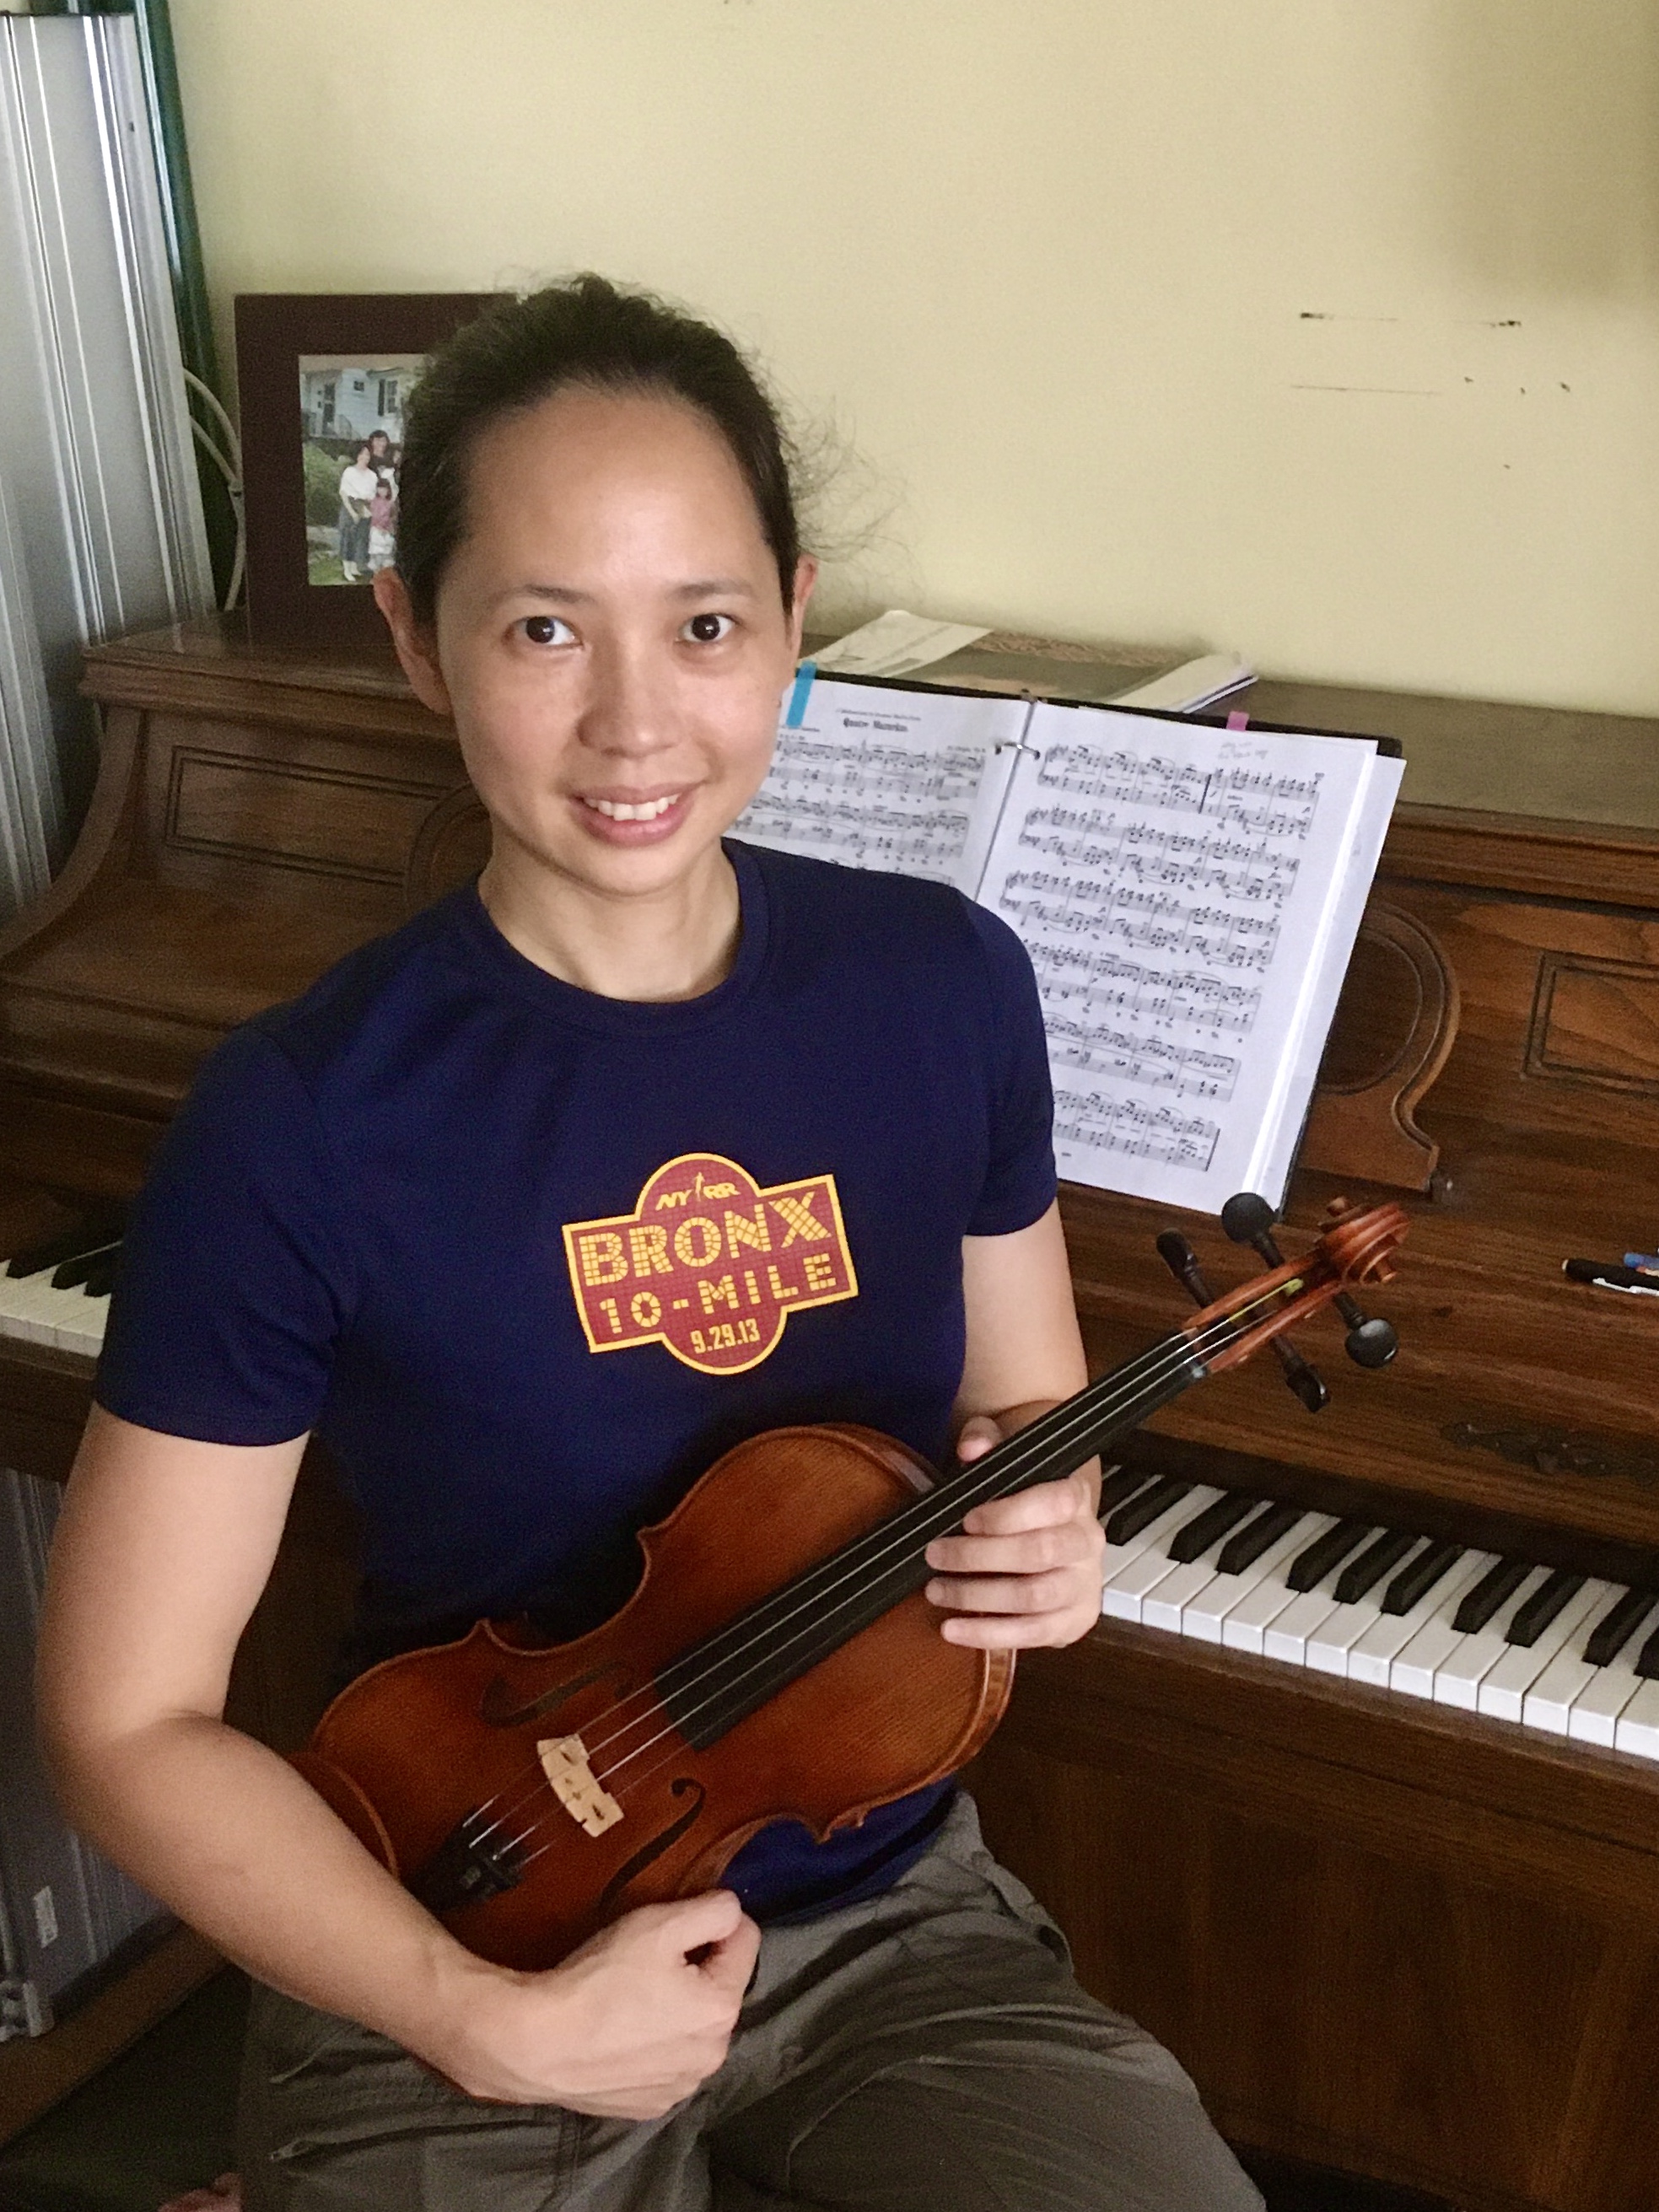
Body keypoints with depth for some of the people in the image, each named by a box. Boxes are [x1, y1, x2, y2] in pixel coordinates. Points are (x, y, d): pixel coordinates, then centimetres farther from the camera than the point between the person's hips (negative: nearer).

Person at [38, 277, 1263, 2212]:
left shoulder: (945, 987, -5)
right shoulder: (298, 1123, -16)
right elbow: (129, 1720, -9)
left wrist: (1046, 1550, -13)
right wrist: (492, 2027, -18)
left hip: (890, 1914, 4)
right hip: (460, 1992, -3)